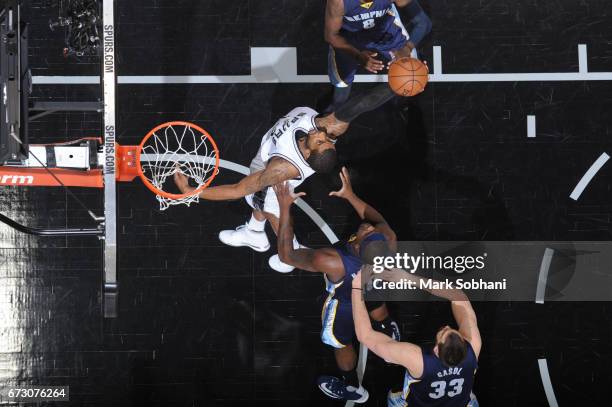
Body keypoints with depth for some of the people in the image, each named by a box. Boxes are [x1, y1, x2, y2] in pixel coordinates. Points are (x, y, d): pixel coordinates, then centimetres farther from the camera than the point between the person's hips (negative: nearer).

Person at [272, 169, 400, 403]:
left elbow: (286, 255, -34)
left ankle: (352, 388, 56)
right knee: (374, 304, 41)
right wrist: (351, 196, -12)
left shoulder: (331, 262, -52)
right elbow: (379, 221, -13)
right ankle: (388, 330, 76)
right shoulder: (389, 240, -41)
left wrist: (284, 207, -32)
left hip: (344, 302, -4)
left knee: (342, 344, 28)